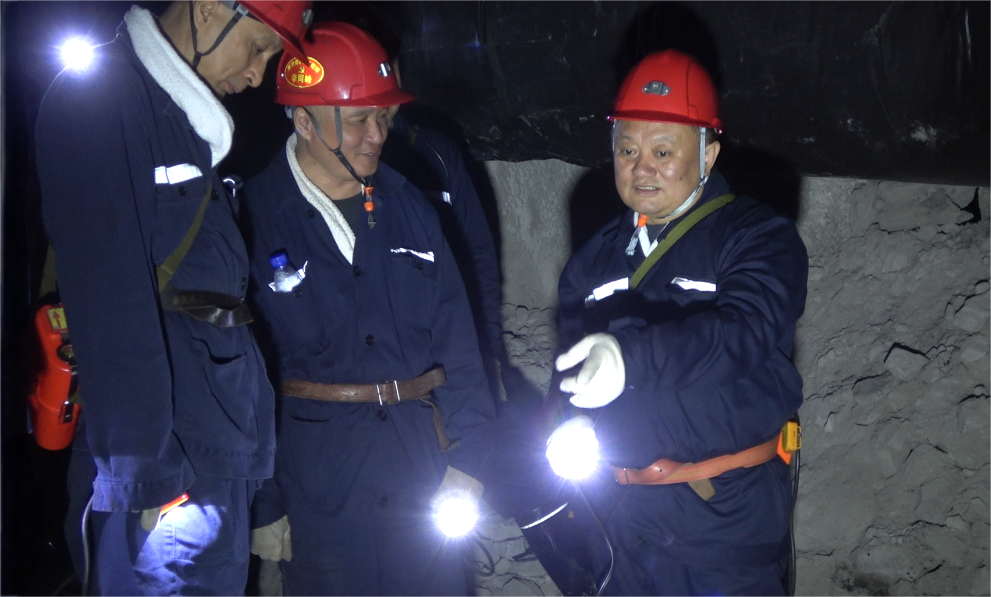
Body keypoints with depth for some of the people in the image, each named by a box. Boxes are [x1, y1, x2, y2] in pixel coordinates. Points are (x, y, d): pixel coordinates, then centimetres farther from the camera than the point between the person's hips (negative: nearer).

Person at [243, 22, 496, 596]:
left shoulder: (408, 208, 6)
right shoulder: (253, 216, -9)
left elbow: (456, 336, 8)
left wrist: (467, 459, 2)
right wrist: (259, 505, -7)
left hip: (422, 461, 4)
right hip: (314, 480, -4)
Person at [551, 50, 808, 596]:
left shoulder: (759, 239, -9)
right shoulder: (595, 259, 9)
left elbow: (742, 330, -28)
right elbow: (569, 378, 15)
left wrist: (631, 356, -42)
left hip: (727, 519, -5)